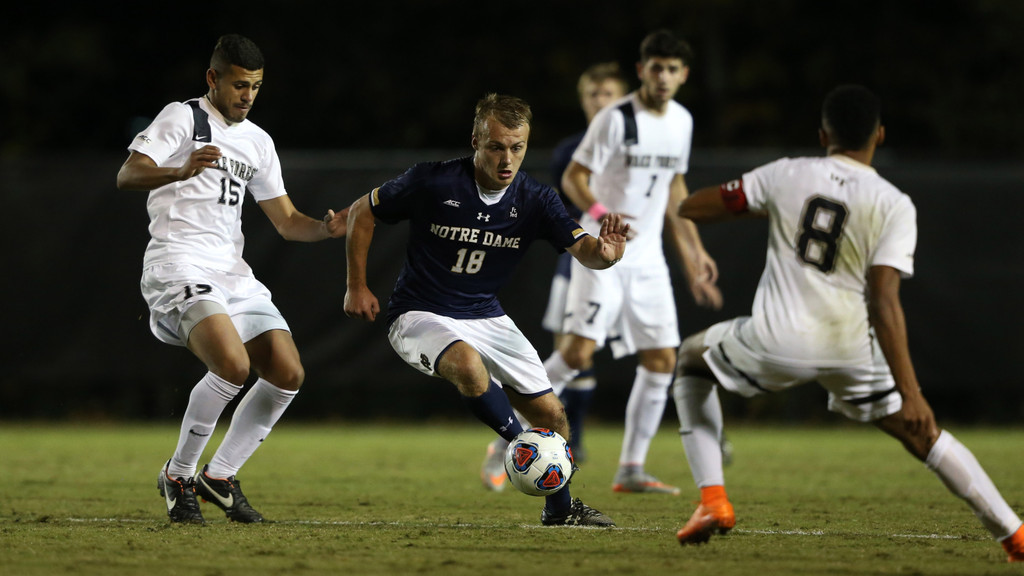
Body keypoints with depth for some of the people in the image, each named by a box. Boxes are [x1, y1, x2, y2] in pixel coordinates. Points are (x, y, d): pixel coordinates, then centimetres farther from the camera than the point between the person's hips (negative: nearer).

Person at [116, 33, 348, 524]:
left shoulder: (258, 142, 20)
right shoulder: (182, 118, -2)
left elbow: (287, 221, 21)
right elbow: (127, 175, -16)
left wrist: (327, 228, -2)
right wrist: (182, 171, -36)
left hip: (231, 271, 8)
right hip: (178, 263, -8)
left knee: (287, 375, -4)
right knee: (233, 365, -27)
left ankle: (219, 477, 11)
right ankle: (178, 475, -9)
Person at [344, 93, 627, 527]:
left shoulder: (535, 201, -10)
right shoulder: (433, 182, -19)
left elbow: (584, 249, -21)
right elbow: (362, 212, -5)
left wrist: (605, 250, -45)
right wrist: (356, 287, -3)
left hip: (486, 318, 5)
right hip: (420, 315, -5)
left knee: (550, 414, 3)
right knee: (467, 363, -37)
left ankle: (560, 507, 26)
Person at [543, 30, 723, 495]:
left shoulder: (681, 121, 8)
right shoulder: (616, 119, -12)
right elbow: (573, 177, -13)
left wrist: (694, 255, 19)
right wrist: (600, 214, -33)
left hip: (647, 258, 7)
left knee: (662, 360, 2)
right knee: (578, 351, -18)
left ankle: (630, 470, 10)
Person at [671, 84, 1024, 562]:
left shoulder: (787, 176, -1)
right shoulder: (894, 206, -5)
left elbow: (690, 209, 4)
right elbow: (883, 302, -16)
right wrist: (909, 392, -19)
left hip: (776, 341, 0)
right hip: (852, 348, 0)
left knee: (692, 360, 29)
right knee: (922, 434, 20)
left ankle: (712, 500, 15)